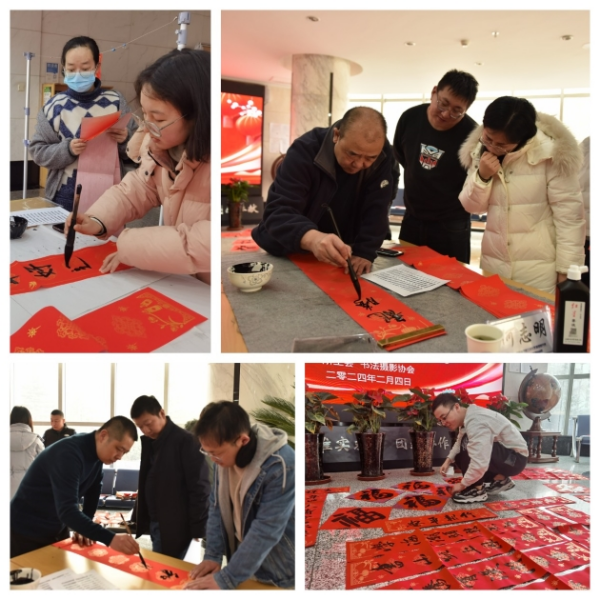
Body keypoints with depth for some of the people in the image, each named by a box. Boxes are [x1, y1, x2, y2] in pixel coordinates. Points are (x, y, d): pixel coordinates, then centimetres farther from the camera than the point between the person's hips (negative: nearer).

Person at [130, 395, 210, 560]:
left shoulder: (185, 441, -15)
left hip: (174, 526, -7)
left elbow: (199, 486, -15)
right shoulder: (149, 441, 9)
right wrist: (138, 518, 13)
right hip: (154, 523, 7)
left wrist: (198, 527, -16)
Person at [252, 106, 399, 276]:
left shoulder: (383, 157, -14)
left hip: (339, 256, 2)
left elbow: (376, 210, -14)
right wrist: (313, 238, -52)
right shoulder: (305, 151, -24)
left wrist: (364, 252, -30)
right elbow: (278, 212, -33)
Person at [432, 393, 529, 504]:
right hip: (504, 454, 10)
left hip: (516, 458, -10)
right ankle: (499, 479, 14)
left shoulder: (476, 421, -30)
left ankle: (477, 491, -12)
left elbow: (479, 463, -36)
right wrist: (449, 460, -2)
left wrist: (462, 485, -21)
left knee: (468, 446, -27)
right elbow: (460, 443, 16)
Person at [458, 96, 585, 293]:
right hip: (492, 263, 5)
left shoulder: (550, 152, -14)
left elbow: (569, 214, -12)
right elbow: (471, 207, 6)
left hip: (539, 269, -4)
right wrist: (482, 177, -12)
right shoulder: (480, 149, 1)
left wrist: (567, 270, -12)